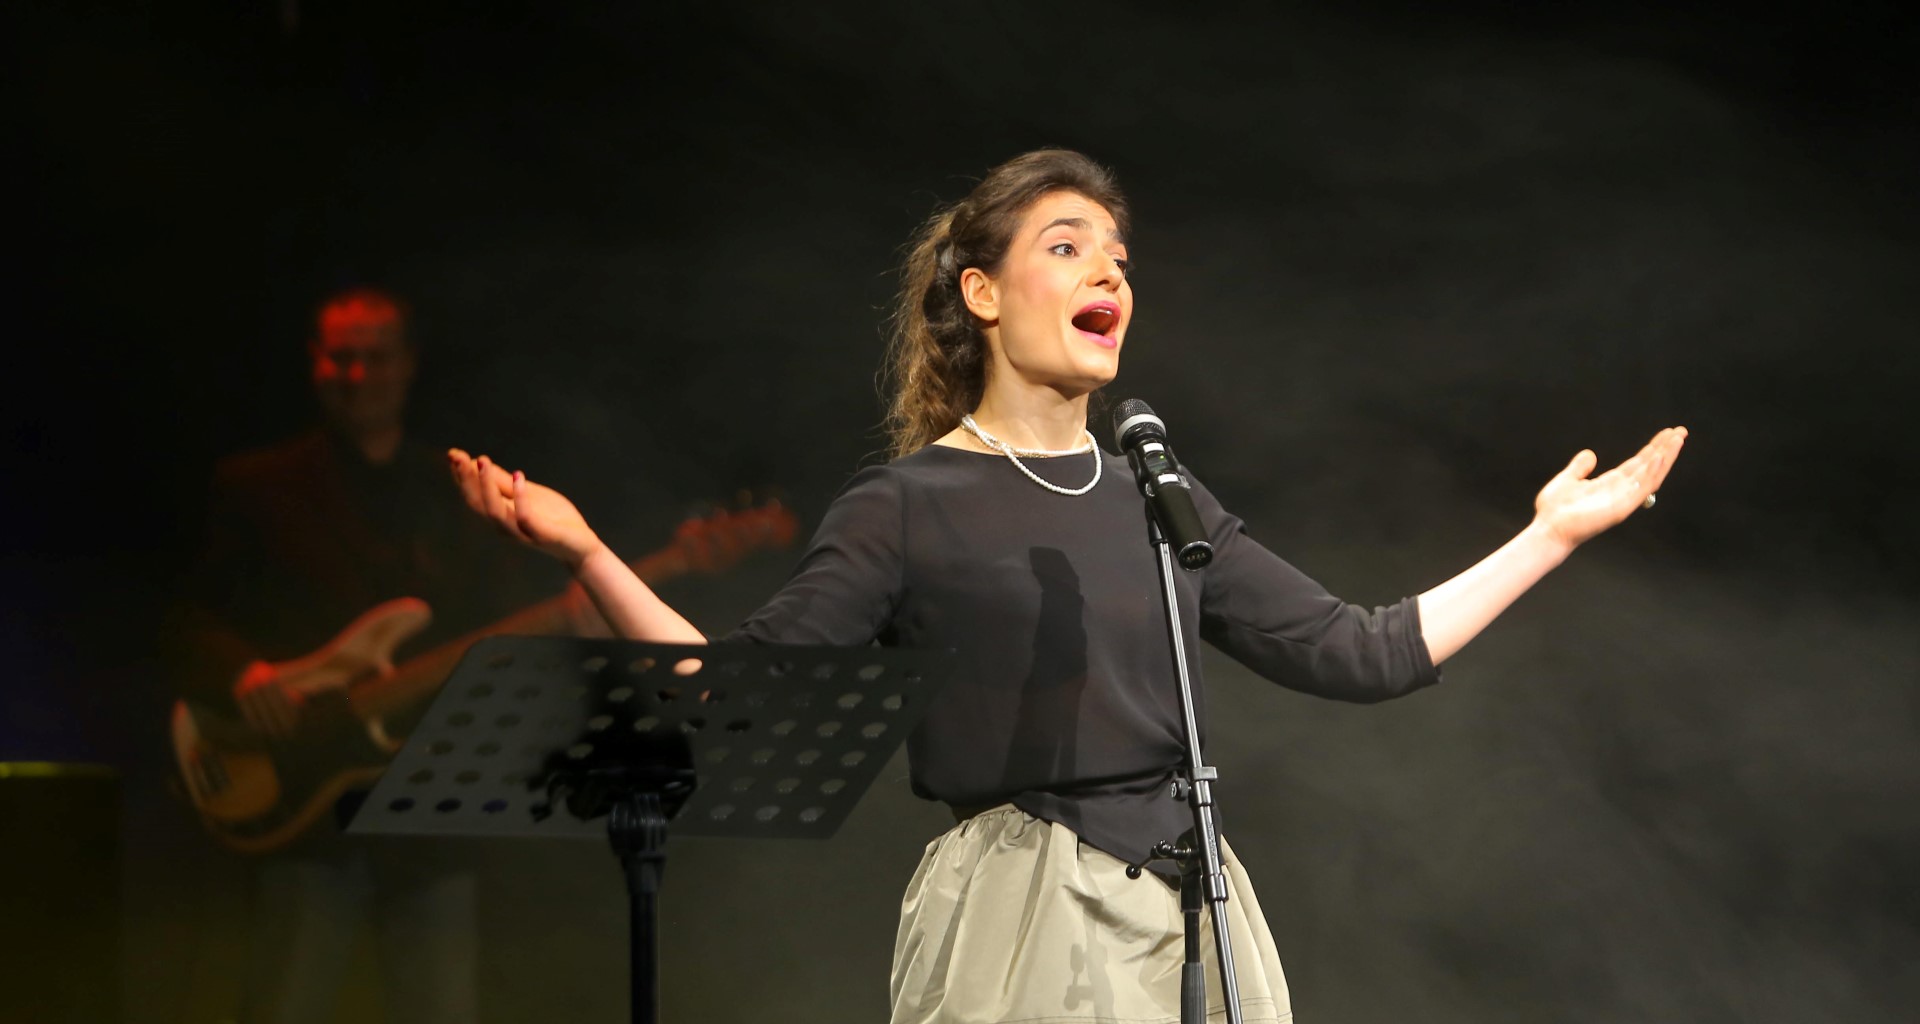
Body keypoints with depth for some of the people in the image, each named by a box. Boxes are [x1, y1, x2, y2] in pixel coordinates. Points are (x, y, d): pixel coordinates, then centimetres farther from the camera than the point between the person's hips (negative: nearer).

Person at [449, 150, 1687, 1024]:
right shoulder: (907, 508, 0)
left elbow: (1359, 654, 15)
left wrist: (1551, 535, 15)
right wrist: (586, 555, -18)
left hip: (1188, 916, 5)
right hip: (1018, 917, -5)